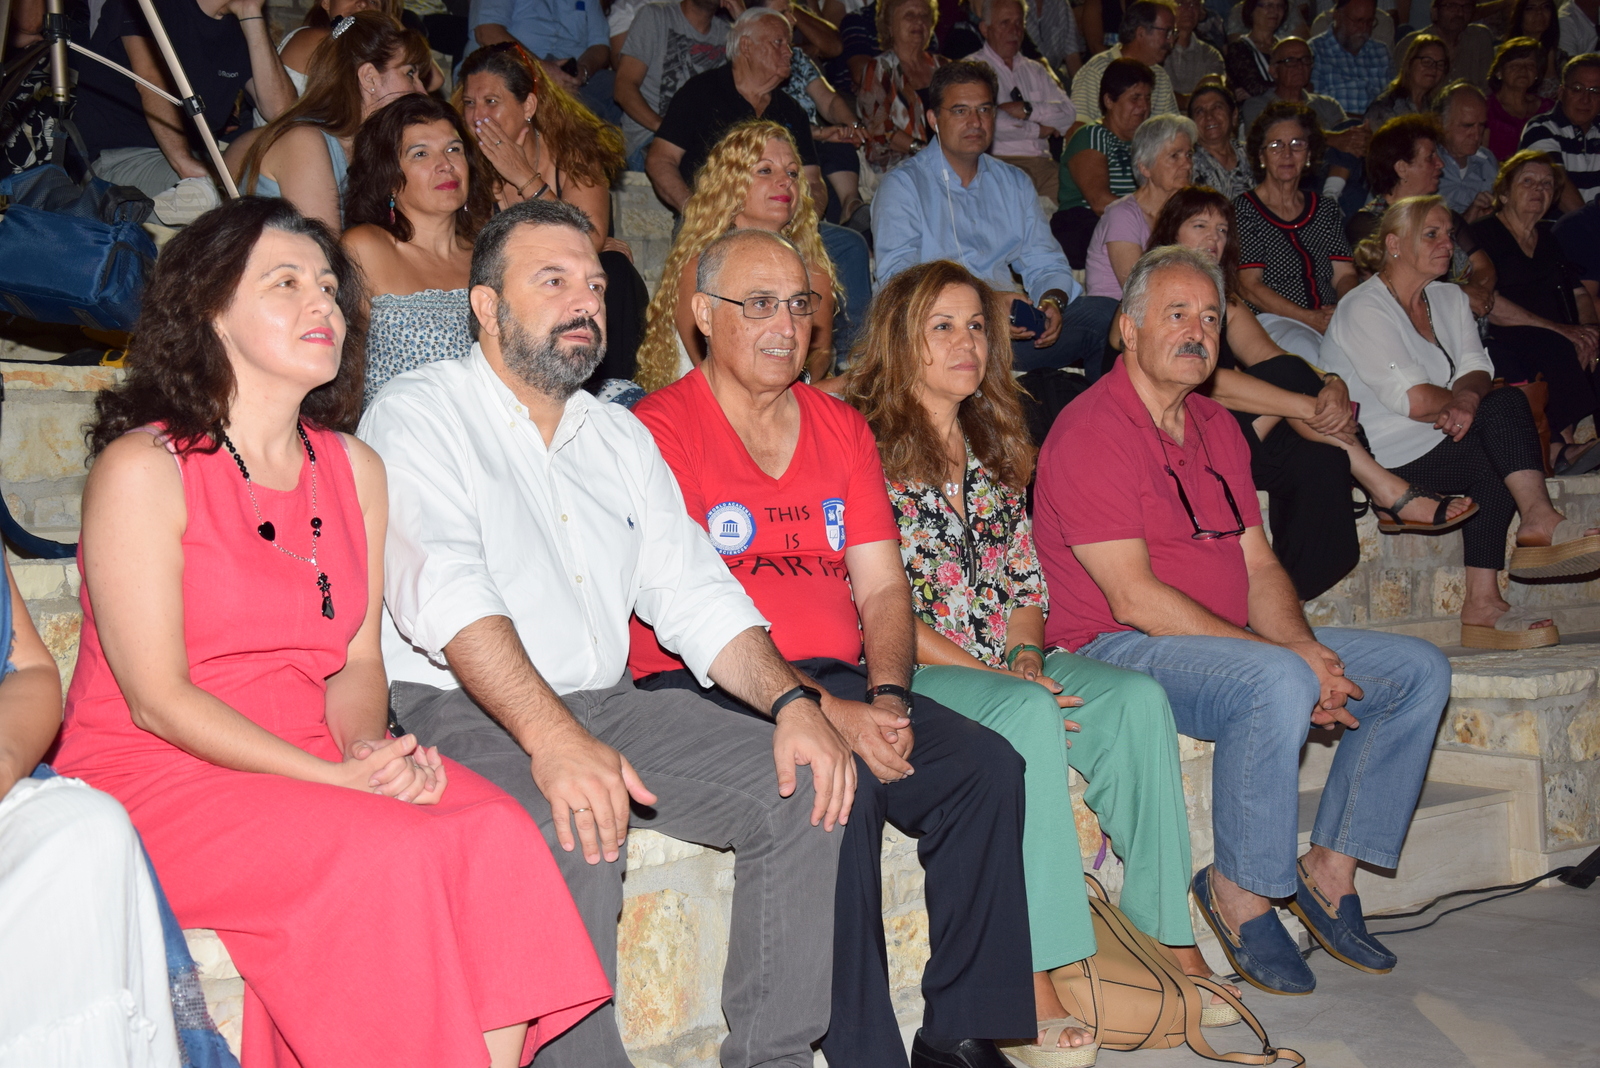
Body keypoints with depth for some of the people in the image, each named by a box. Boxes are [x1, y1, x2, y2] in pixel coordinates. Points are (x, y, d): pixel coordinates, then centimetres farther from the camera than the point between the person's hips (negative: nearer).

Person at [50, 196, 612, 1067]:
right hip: (156, 774, -6)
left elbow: (357, 662, 13)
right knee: (386, 856, -30)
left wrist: (367, 745, -11)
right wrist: (342, 778, -18)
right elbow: (156, 698, -12)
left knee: (498, 833, -21)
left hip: (315, 762, 6)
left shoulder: (354, 469, 13)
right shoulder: (143, 467, -7)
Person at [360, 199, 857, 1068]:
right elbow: (446, 597, -19)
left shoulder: (619, 435, 20)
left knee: (804, 785, -10)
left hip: (607, 703, 7)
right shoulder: (418, 417, -3)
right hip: (460, 708, -7)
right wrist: (553, 738, -34)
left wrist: (791, 700, -6)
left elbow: (694, 594, 14)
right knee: (574, 833, -35)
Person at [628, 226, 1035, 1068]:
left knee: (988, 766, -17)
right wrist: (823, 712, -20)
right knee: (843, 786, -32)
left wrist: (886, 697, -9)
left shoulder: (842, 428, 18)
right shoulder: (661, 429, -3)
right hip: (703, 689, -6)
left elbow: (881, 587, 12)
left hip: (838, 679, 6)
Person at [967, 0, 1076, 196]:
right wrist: (1037, 130, 0)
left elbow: (1068, 115, 11)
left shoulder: (1035, 70, 24)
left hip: (1043, 163, 4)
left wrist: (1027, 110, -5)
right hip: (1001, 163, -4)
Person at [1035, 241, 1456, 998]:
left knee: (1419, 670, 1)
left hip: (1238, 645, 9)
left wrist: (1304, 649, -10)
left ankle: (1330, 867, 5)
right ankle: (1240, 892, -17)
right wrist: (1285, 655, -21)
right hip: (1116, 651, -9)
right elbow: (1134, 599, -20)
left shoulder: (1216, 427, 15)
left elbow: (1258, 566, 12)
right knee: (1277, 683, -36)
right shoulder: (1090, 432, -13)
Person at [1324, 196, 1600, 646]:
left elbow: (1476, 370, 4)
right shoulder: (1363, 308, -11)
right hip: (1383, 454, -8)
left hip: (1441, 440, 8)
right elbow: (1414, 400, -20)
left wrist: (1467, 396, -18)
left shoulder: (1449, 299, 17)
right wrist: (1461, 401, -3)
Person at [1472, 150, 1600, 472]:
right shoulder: (1482, 235, 4)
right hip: (1503, 346, -6)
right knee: (1555, 349, -34)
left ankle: (1561, 449, -35)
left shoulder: (1550, 238, 25)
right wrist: (1560, 330, -16)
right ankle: (1561, 448, -35)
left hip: (1557, 343, 6)